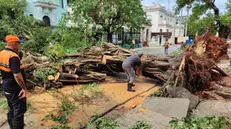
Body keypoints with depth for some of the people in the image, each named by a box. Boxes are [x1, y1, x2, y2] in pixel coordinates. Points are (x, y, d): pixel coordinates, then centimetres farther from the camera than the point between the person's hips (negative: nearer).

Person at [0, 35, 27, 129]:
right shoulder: (13, 56, -24)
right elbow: (17, 75, -29)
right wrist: (24, 88, -21)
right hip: (15, 89, -9)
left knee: (12, 110, 24)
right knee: (19, 111, 5)